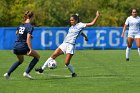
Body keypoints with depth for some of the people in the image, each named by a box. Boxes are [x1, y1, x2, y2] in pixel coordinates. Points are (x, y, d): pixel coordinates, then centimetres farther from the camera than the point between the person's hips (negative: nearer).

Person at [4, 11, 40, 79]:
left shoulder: (21, 25, 9)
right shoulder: (30, 27, -13)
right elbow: (28, 39, -23)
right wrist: (30, 49, -25)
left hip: (16, 47, 8)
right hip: (23, 47, -8)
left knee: (20, 61, 33)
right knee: (37, 56, 12)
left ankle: (8, 73, 21)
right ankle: (27, 72, 2)